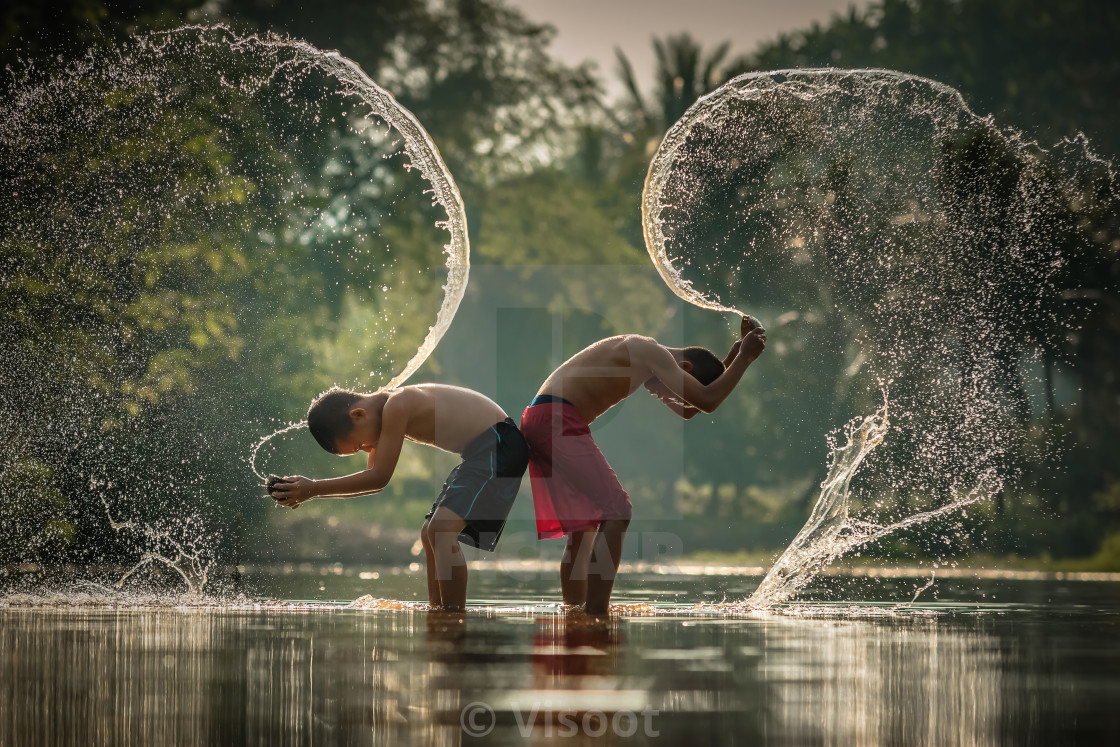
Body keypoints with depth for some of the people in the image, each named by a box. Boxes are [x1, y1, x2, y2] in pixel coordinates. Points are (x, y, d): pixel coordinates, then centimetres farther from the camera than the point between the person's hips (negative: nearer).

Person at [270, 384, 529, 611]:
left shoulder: (396, 405, -22)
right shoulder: (382, 412, 9)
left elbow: (380, 477, -20)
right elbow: (375, 480, 17)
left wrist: (314, 488, -17)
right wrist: (309, 491, 7)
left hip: (498, 444, -11)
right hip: (478, 453, 11)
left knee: (441, 530, -21)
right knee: (430, 535, 15)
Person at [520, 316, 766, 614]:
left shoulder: (647, 362, 22)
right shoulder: (653, 353, -9)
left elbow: (686, 410, 33)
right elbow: (706, 400, -18)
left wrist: (737, 350, 28)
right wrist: (745, 357, -3)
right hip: (557, 420, -11)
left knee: (583, 526, 15)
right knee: (617, 510, -15)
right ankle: (596, 615, -20)